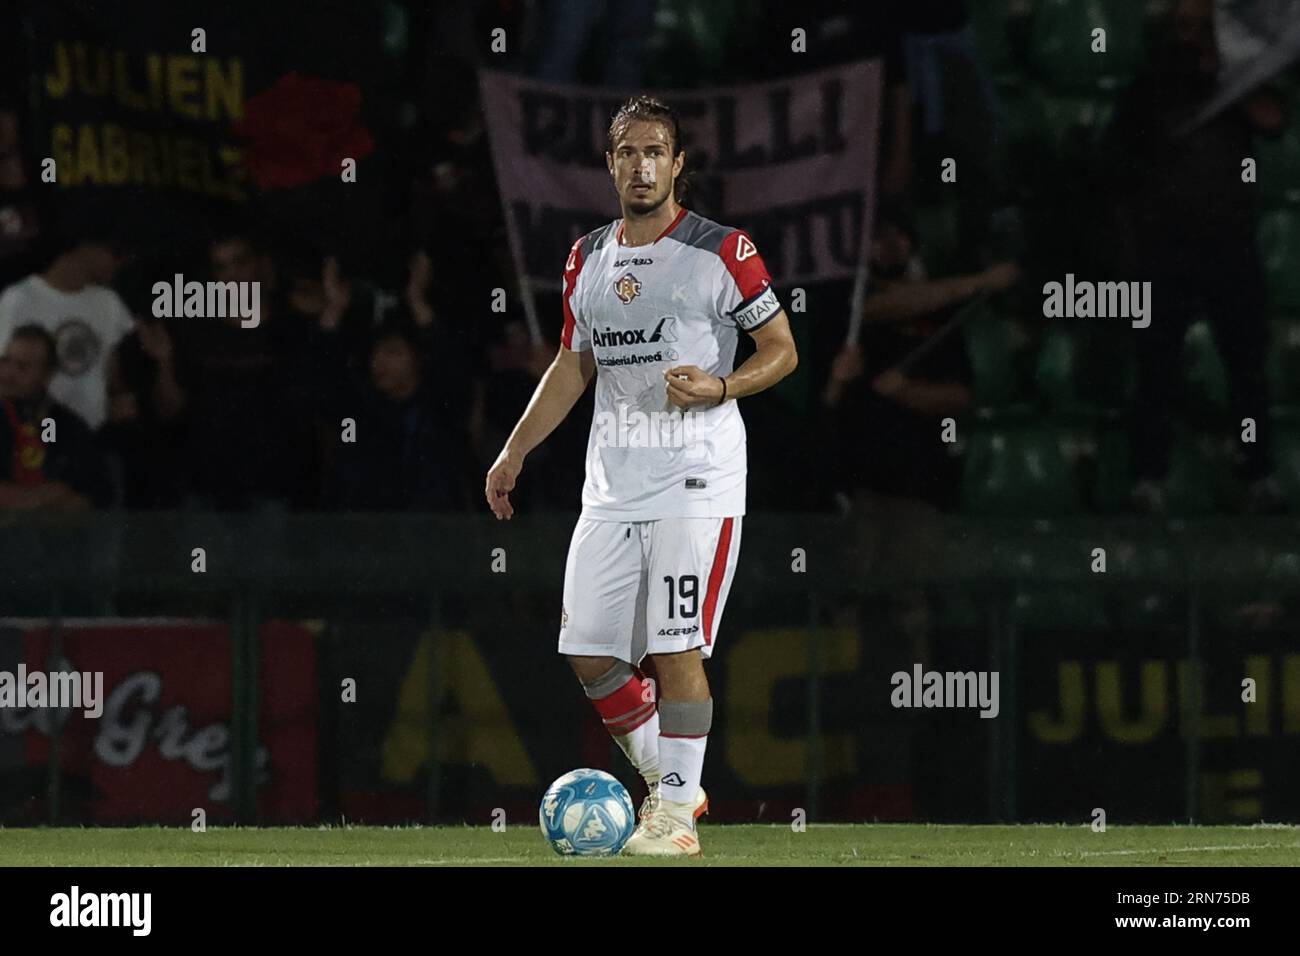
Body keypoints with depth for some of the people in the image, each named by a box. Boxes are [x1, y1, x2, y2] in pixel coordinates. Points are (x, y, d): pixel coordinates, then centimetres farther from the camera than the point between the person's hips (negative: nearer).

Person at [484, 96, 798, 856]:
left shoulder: (721, 251, -3)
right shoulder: (589, 258, 14)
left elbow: (782, 350, 0)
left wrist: (720, 386, -17)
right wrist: (515, 452, 17)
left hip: (695, 480, -6)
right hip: (612, 484, 6)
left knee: (676, 648, -10)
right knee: (588, 652, 3)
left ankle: (676, 816, -3)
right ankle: (668, 783, 20)